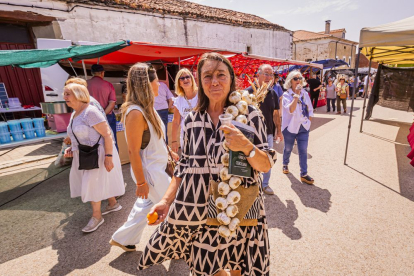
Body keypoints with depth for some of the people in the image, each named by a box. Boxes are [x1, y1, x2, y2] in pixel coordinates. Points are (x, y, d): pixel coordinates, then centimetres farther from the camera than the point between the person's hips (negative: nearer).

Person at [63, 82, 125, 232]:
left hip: (97, 155, -9)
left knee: (93, 185, 0)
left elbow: (107, 134, -24)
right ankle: (113, 204, 38)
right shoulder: (74, 114, 9)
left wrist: (108, 157, -27)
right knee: (100, 181, 19)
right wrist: (72, 148, 4)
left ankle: (96, 216, 19)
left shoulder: (90, 112, -20)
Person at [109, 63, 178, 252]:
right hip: (149, 171, -9)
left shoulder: (147, 108, 4)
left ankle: (123, 239, 44)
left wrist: (169, 153, 18)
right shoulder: (135, 113, -24)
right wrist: (140, 182, -17)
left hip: (157, 167, 9)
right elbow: (133, 151, -22)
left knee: (146, 203, 23)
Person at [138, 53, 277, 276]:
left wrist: (246, 146, -27)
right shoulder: (192, 119, 0)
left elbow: (266, 165, -8)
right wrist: (166, 201, -2)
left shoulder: (249, 114, -8)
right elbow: (184, 166, 6)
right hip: (199, 210, 2)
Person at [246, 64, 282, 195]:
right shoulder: (249, 91, -10)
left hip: (268, 133, 5)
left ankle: (265, 184, 36)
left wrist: (278, 130, 11)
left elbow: (276, 113, 12)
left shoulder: (273, 93, 6)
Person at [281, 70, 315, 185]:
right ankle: (285, 165, 40)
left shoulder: (305, 93, 6)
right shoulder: (286, 95, -9)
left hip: (303, 128, 3)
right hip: (290, 127, -3)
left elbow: (310, 109, 12)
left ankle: (304, 174, 8)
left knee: (303, 151, 0)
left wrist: (308, 121, 4)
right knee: (288, 149, 13)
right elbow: (291, 110, -24)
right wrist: (296, 94, -25)